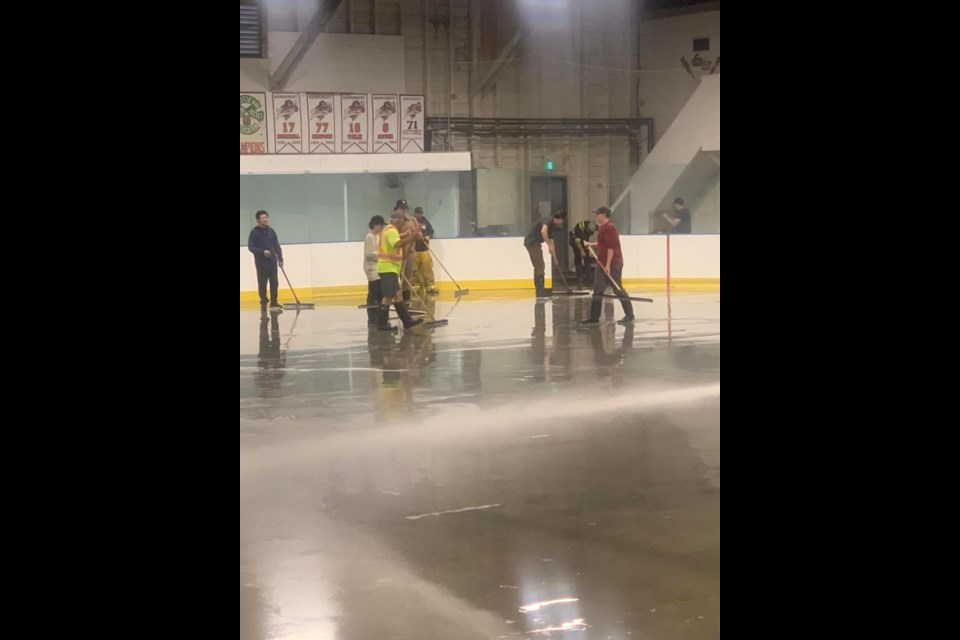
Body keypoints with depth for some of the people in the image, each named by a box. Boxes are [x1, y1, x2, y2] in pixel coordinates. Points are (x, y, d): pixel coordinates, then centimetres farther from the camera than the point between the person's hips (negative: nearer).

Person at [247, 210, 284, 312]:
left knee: (274, 283, 2)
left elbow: (277, 246, 12)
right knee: (262, 283, 1)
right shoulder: (254, 232, -5)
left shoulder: (271, 231, 9)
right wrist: (262, 252, -21)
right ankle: (264, 302, 10)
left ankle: (274, 303, 8)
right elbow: (251, 247, -9)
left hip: (272, 261, 4)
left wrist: (280, 258, 5)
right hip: (261, 262, -4)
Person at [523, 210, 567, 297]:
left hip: (535, 243, 10)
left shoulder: (552, 226, 19)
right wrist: (549, 245, -23)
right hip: (532, 242, -10)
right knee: (540, 266, -10)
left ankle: (540, 288, 27)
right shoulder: (548, 220, -10)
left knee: (538, 267, 18)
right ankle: (540, 290, -10)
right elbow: (543, 231, -30)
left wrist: (555, 258, 25)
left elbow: (551, 243, 24)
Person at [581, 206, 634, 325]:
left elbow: (610, 247, -21)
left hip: (613, 265, -10)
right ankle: (594, 317, 7)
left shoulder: (609, 228, -16)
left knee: (618, 290, -1)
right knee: (598, 291, 6)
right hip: (602, 264, 10)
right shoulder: (602, 227, 15)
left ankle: (629, 315, 10)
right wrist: (591, 245, 15)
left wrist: (608, 265, -24)